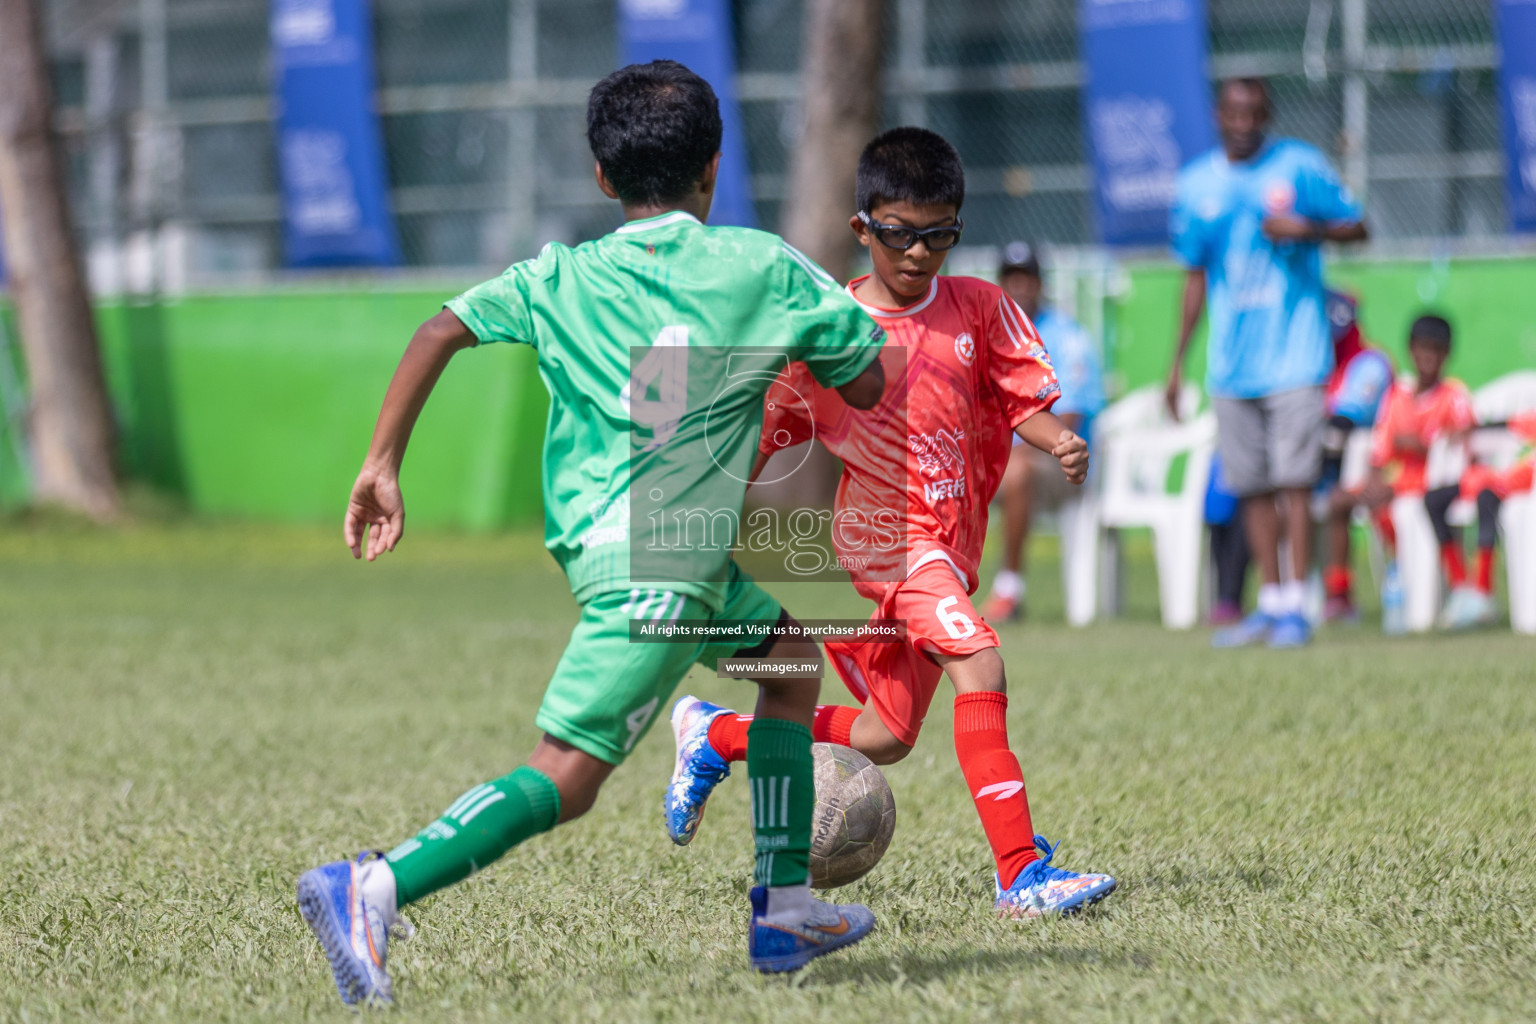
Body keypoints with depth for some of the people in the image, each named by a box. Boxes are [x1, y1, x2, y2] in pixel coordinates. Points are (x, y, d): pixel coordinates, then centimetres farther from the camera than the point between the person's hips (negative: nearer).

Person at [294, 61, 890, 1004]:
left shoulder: (561, 278, 13)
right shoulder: (763, 267, 6)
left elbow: (442, 332, 0)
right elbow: (866, 386, 10)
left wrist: (383, 465, 3)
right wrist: (806, 322, 29)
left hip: (594, 535, 6)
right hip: (661, 557, -6)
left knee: (789, 650, 27)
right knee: (566, 775, -13)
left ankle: (785, 908, 24)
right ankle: (372, 891, -30)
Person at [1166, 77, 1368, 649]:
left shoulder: (1300, 167, -1)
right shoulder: (1197, 185, 9)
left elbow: (1356, 227, 3)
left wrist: (1308, 229, -17)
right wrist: (1178, 361, 14)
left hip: (1293, 356, -4)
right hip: (1231, 361, 4)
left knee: (1294, 482, -9)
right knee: (1252, 487, 7)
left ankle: (1297, 607, -5)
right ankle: (1270, 604, 16)